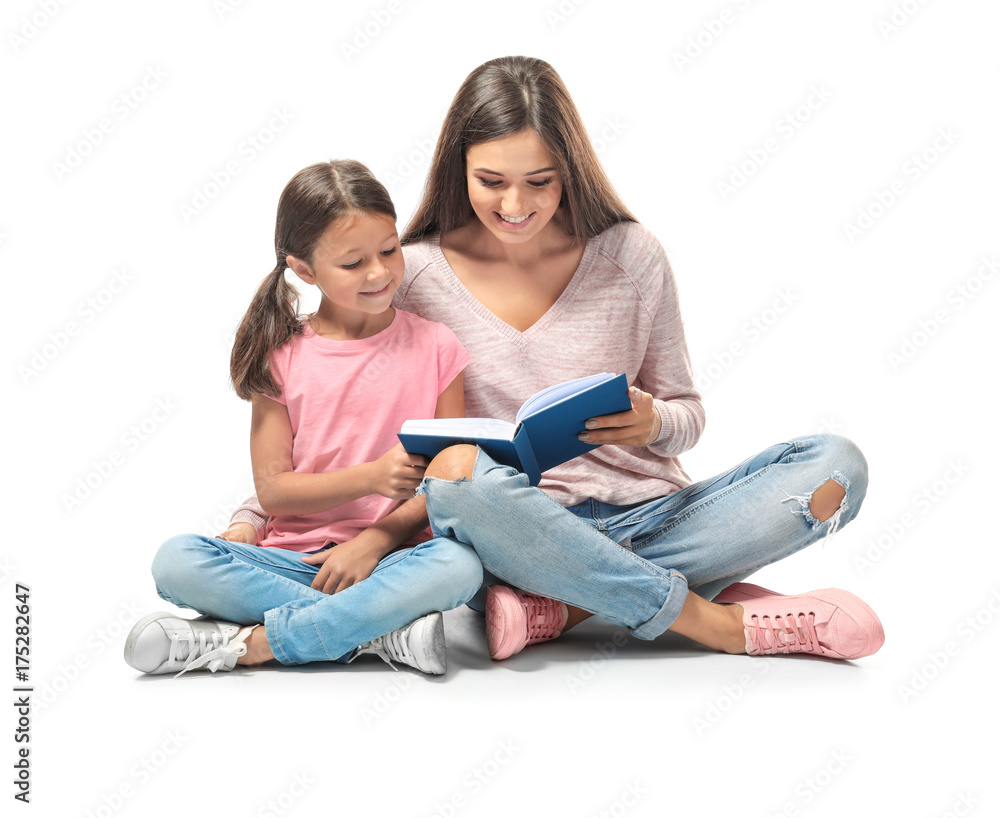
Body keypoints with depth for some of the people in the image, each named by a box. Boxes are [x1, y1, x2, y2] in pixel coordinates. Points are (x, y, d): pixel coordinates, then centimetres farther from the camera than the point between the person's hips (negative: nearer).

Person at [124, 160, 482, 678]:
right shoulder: (282, 358, 4)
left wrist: (378, 539, -14)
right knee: (176, 561, -25)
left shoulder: (434, 347, 4)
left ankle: (247, 644, -25)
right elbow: (272, 490, -2)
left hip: (391, 555, 0)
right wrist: (371, 477, -18)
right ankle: (381, 631, -25)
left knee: (459, 565, -34)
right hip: (293, 556, 1)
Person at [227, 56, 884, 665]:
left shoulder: (631, 255, 2)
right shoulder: (417, 275, -1)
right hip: (519, 532, -2)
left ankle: (567, 606, -25)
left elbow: (687, 413, 9)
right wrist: (249, 520, -6)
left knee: (837, 465, -19)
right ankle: (722, 623, -23)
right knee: (457, 484, -37)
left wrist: (653, 424, -15)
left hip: (650, 519, 3)